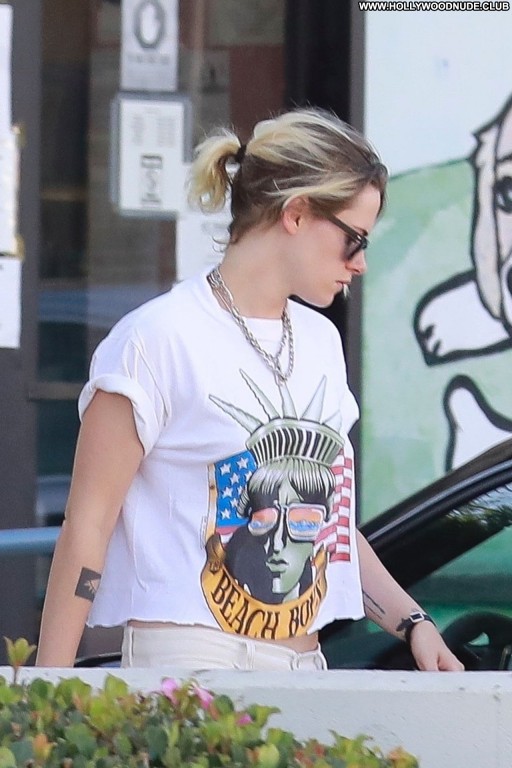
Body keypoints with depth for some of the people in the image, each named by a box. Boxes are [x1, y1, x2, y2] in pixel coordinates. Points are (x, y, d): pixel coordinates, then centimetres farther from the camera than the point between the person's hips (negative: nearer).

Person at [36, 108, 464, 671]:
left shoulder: (321, 343, 17)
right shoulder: (161, 338, -6)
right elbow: (87, 525, -7)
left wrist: (412, 624, 11)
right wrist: (49, 696, -12)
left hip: (304, 665, 7)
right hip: (187, 661, -7)